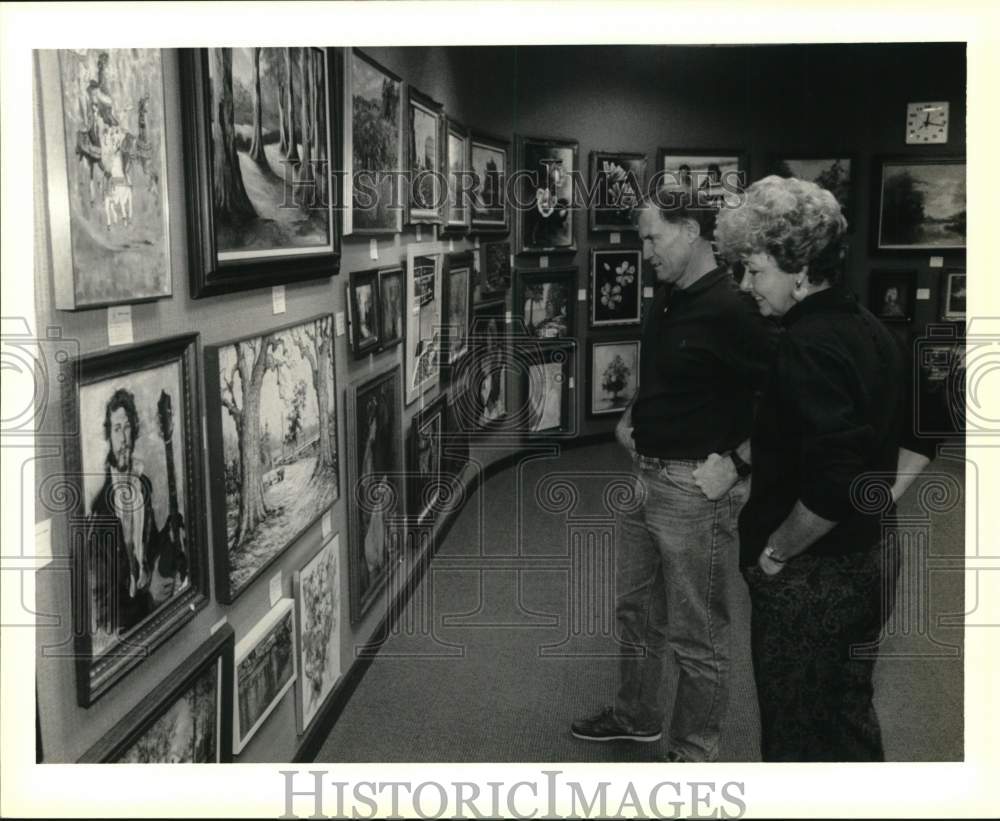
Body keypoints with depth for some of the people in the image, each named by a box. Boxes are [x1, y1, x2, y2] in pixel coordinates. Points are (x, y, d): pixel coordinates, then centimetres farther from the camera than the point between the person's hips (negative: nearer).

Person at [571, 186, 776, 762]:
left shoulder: (731, 308, -19)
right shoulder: (667, 301, 9)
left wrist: (736, 463, -19)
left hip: (696, 490, -9)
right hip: (645, 477, 9)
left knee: (696, 636, 5)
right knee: (636, 611, 23)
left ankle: (694, 755, 22)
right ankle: (636, 716, 43)